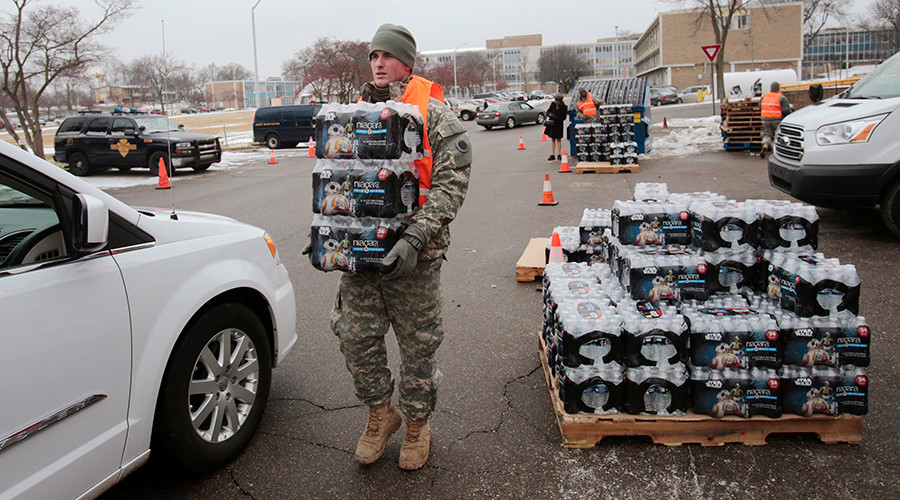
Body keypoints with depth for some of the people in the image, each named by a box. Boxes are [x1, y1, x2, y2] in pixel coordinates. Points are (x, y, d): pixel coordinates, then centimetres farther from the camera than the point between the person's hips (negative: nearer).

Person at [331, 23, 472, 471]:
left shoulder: (433, 113, -5)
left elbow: (451, 182, -12)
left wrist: (416, 238, -23)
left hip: (413, 253, -5)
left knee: (417, 342, 8)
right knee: (355, 335, 8)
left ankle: (417, 423, 29)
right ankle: (380, 413, 31)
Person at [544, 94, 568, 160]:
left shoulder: (564, 107, -9)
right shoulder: (553, 104, 1)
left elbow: (564, 117, -11)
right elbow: (548, 111, 7)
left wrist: (556, 117, -25)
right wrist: (549, 114, -16)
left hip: (559, 124, -4)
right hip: (551, 123, 4)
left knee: (558, 139, 3)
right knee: (552, 139, 7)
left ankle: (559, 155, 8)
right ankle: (552, 155, 9)